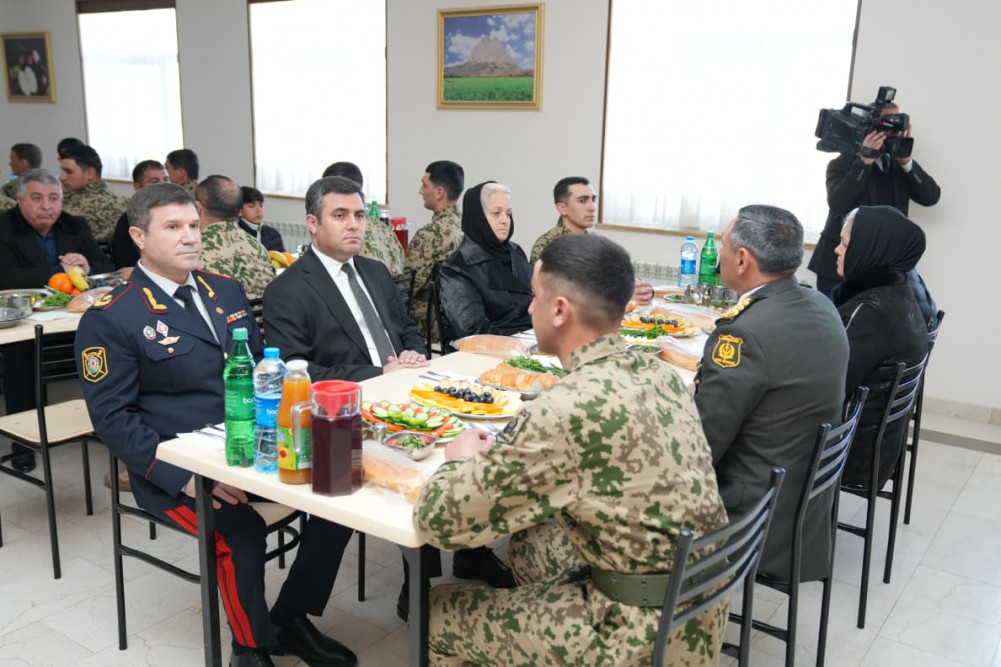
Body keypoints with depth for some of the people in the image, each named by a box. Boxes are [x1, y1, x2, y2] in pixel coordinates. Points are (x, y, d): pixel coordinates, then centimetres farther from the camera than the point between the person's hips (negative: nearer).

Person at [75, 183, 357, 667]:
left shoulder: (227, 291, 11)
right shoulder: (110, 319, -8)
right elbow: (112, 417, -11)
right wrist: (182, 475, -22)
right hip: (176, 467, -6)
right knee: (242, 532, -31)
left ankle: (290, 621, 5)